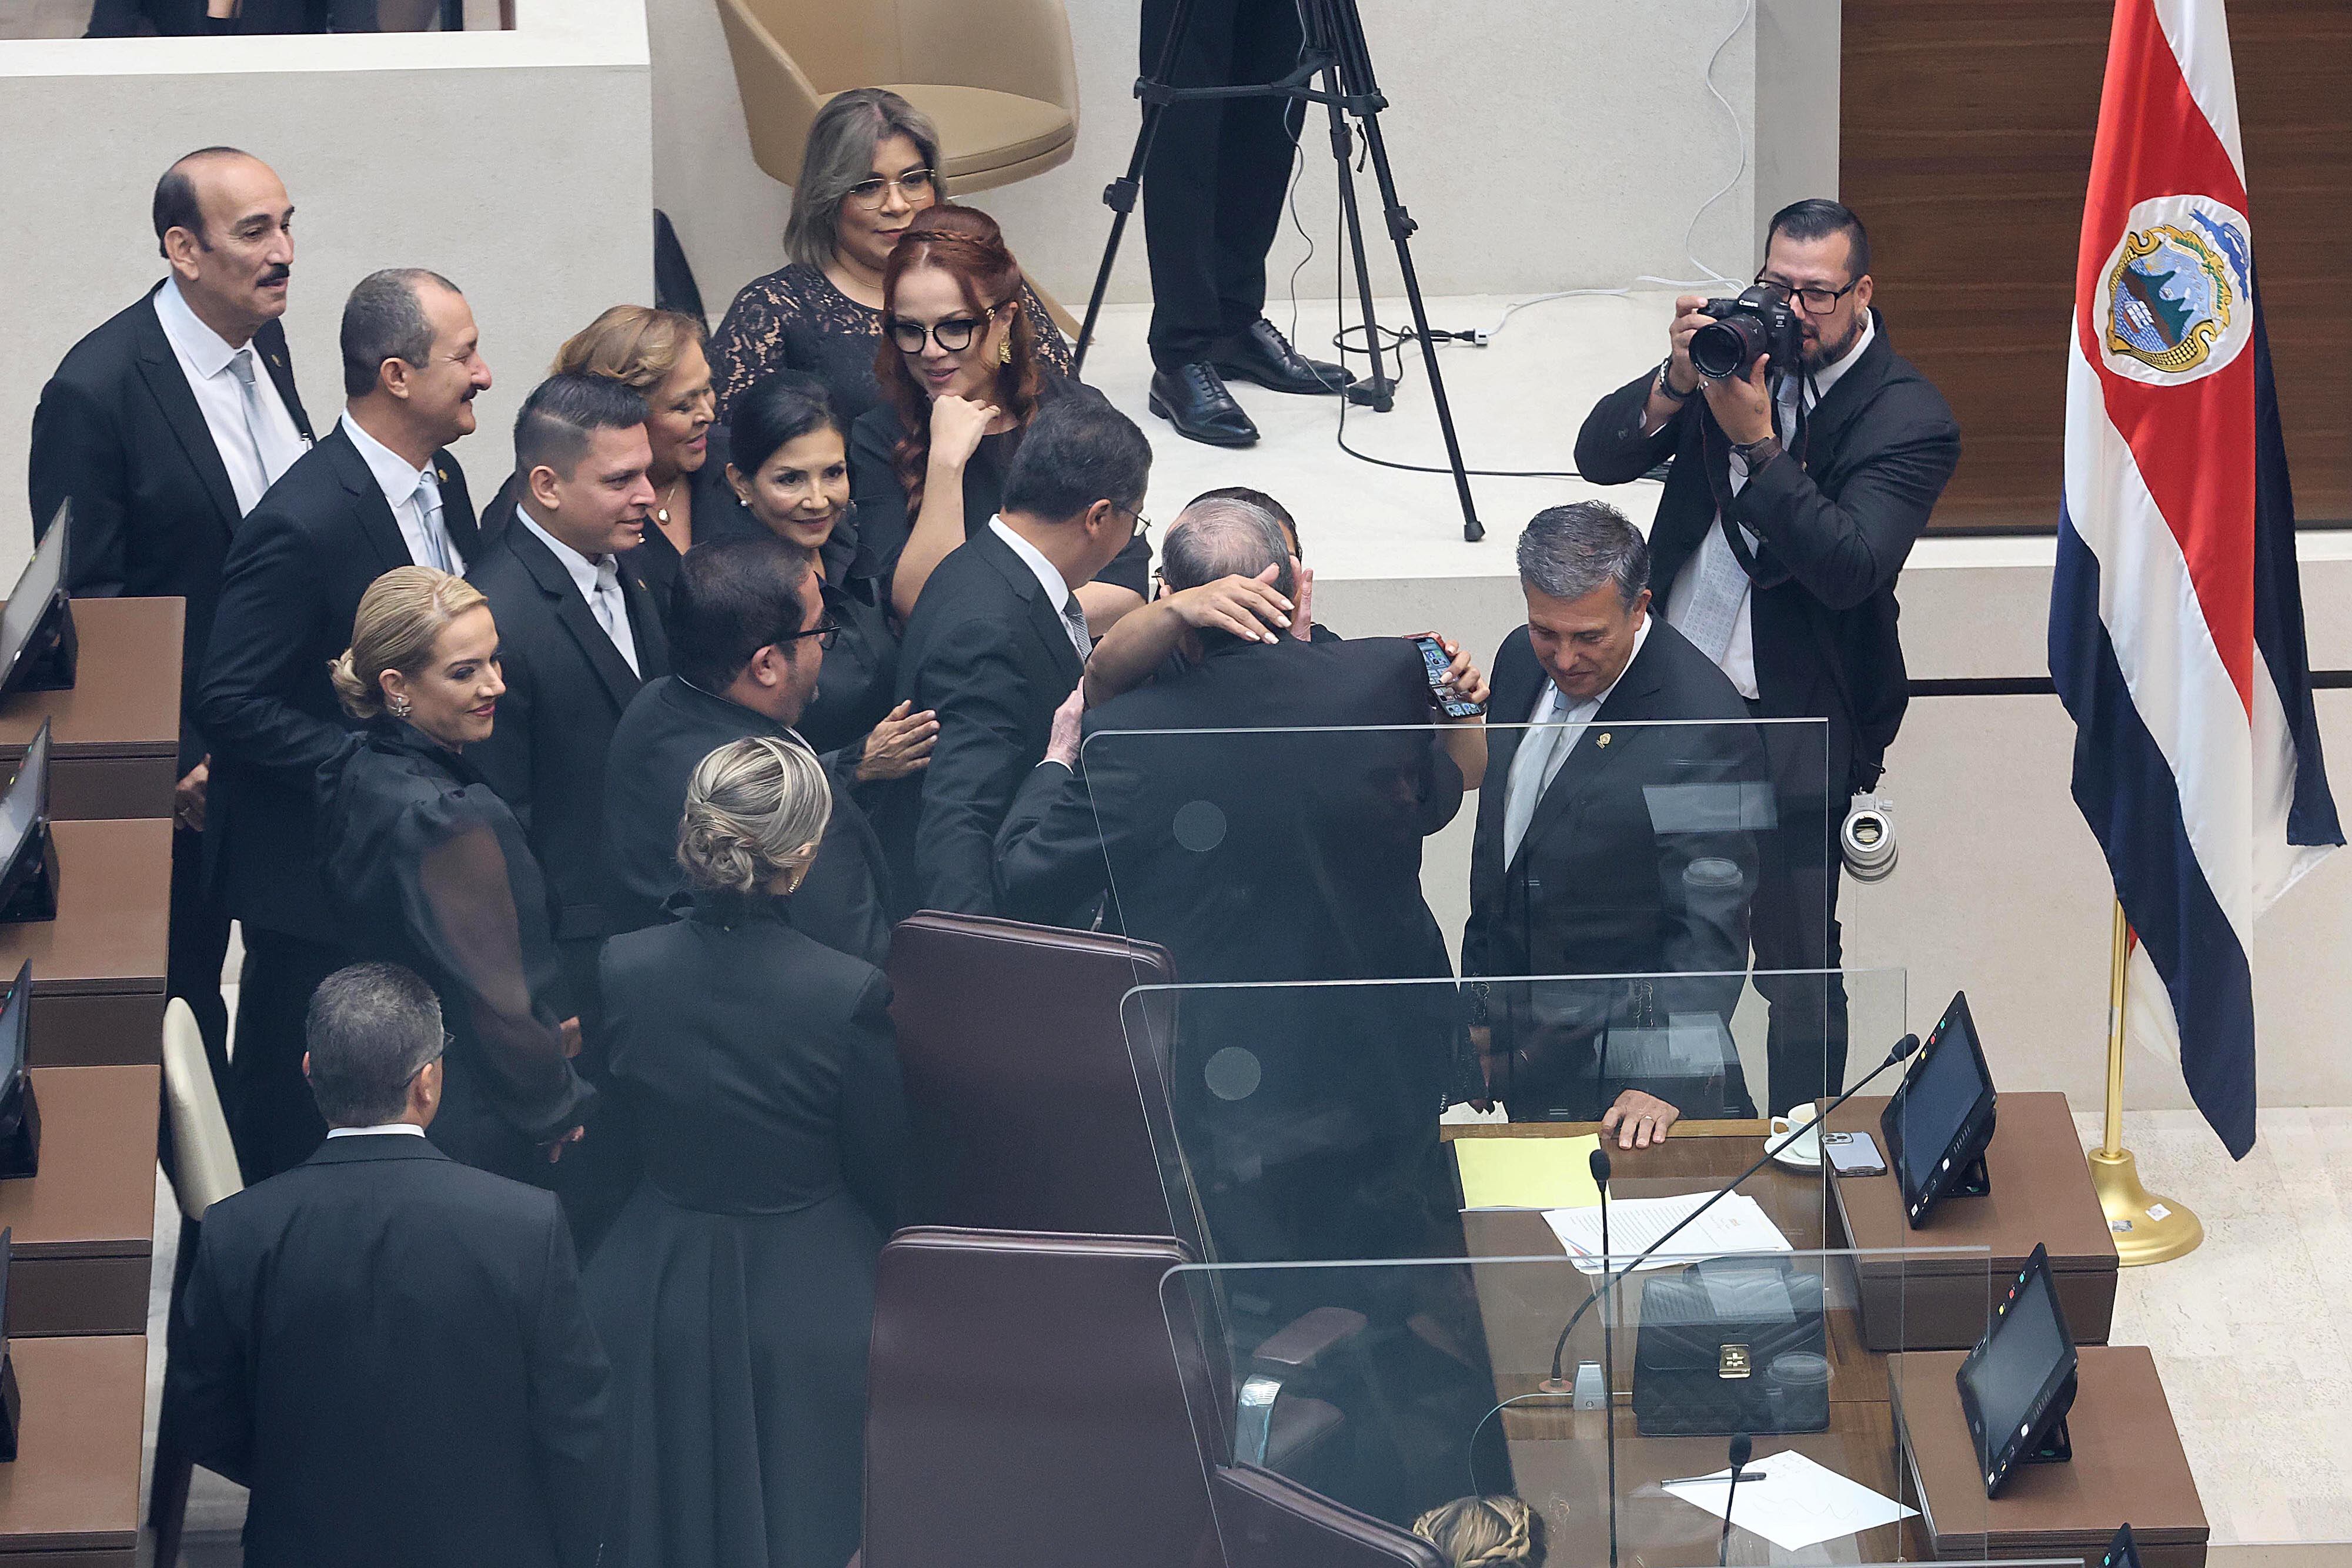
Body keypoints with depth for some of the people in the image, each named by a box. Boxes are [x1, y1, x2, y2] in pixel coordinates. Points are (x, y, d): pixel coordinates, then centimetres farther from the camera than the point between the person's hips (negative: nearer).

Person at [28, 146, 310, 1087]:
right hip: (178, 764, -7)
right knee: (176, 1003, 5)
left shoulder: (265, 348, 5)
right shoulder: (96, 391, -18)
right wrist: (171, 763, -16)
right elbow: (83, 608, -16)